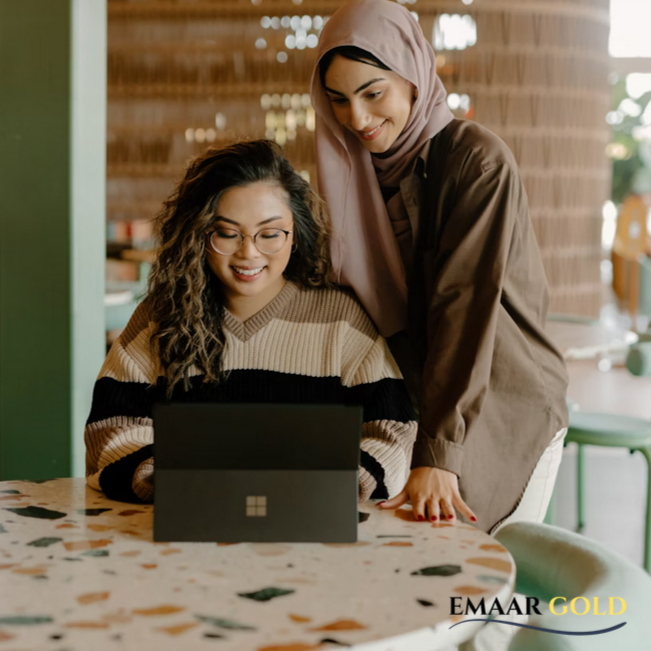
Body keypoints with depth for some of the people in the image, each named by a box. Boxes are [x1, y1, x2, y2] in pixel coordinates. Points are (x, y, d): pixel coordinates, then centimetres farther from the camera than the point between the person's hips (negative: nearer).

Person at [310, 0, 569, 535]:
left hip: (507, 414, -5)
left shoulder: (479, 161, -16)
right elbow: (356, 299, 7)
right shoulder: (354, 173, 4)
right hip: (411, 407, 5)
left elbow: (466, 309, -24)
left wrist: (438, 455, -30)